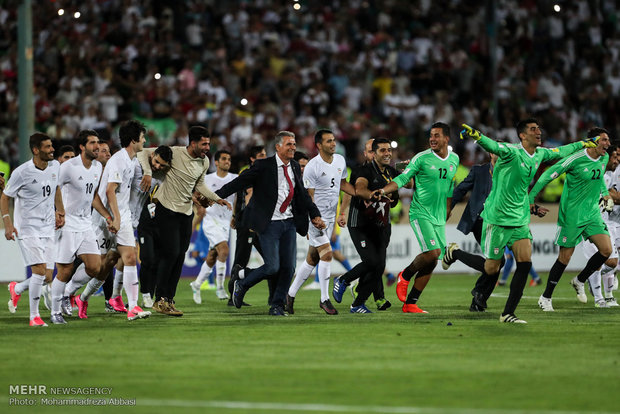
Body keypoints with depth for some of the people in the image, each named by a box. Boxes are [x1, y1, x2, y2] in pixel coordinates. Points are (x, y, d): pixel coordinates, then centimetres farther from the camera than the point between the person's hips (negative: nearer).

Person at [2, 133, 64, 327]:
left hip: (48, 227, 6)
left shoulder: (55, 166, 2)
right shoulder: (22, 172, -15)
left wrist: (60, 212, 16)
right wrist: (7, 223, -16)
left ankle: (17, 289, 35)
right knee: (39, 271, -15)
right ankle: (34, 316, -2)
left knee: (46, 275, 5)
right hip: (27, 228, -6)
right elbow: (5, 197, -6)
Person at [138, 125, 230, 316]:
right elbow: (144, 153, -8)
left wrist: (217, 198, 8)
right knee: (170, 254, -12)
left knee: (180, 257, 5)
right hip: (167, 209, -6)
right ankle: (160, 299, -4)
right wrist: (148, 173, -24)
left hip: (186, 213, 6)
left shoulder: (204, 162, 6)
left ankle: (169, 300, 12)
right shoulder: (174, 153, -14)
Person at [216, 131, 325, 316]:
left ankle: (277, 305, 15)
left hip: (289, 223, 6)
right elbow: (239, 182, -10)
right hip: (269, 224, -6)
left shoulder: (295, 167, 10)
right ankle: (242, 281, 16)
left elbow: (303, 195, 20)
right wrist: (216, 195, -18)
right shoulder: (263, 166, -8)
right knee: (272, 267, -11)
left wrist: (315, 215, 13)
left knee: (288, 267, 0)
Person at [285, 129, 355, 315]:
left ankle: (290, 294, 22)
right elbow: (308, 197, -15)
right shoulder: (312, 167, -15)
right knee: (327, 255, -14)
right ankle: (325, 299, -5)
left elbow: (343, 184, 21)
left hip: (330, 217, 7)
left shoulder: (340, 160, 7)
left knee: (312, 259, 10)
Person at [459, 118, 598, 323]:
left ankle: (508, 314, -2)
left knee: (525, 263, -7)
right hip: (498, 219, -7)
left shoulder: (540, 154, 7)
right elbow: (493, 146, -38)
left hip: (520, 220, 7)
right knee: (492, 267, -3)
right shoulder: (512, 152, -17)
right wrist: (476, 136, -58)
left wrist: (582, 144, 40)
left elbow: (560, 152, 28)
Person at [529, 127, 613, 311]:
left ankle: (579, 281, 16)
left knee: (606, 249, -7)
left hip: (592, 213, 7)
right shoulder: (576, 159, -18)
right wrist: (531, 198, -14)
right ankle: (546, 297, 12)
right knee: (565, 257, -3)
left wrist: (605, 193, 17)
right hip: (571, 215, -7)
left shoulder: (604, 159, 4)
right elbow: (549, 174, -13)